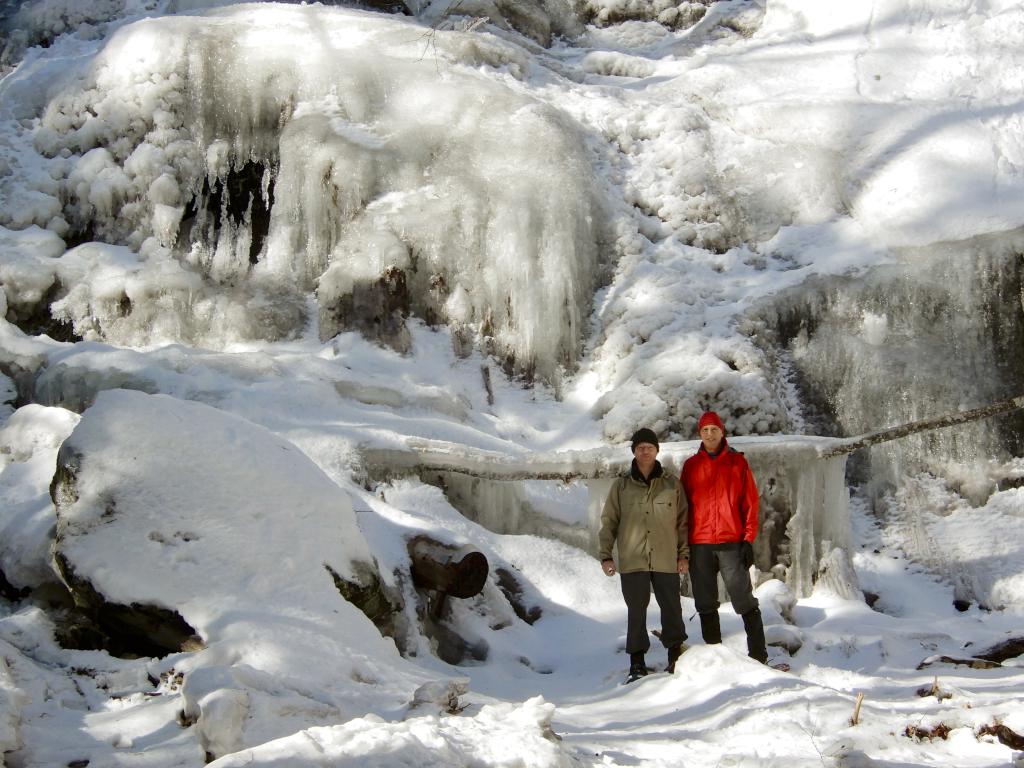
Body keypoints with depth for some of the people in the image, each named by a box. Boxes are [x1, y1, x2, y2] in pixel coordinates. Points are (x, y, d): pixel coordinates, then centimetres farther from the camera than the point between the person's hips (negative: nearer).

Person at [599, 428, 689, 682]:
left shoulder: (671, 485, 7)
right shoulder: (622, 486, 7)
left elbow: (683, 521, 9)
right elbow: (608, 522, 8)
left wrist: (684, 554, 3)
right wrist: (606, 555, 1)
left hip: (666, 561, 0)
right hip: (632, 561, 0)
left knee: (672, 608, 3)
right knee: (636, 611, 3)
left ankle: (676, 657, 16)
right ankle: (637, 662, 9)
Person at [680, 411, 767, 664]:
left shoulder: (737, 462, 6)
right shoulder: (691, 465, 11)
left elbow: (750, 502, 3)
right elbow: (683, 505, 12)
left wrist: (748, 539, -5)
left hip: (732, 542, -2)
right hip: (699, 545, 3)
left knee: (744, 600, -5)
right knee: (706, 605, 6)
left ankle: (758, 654, -2)